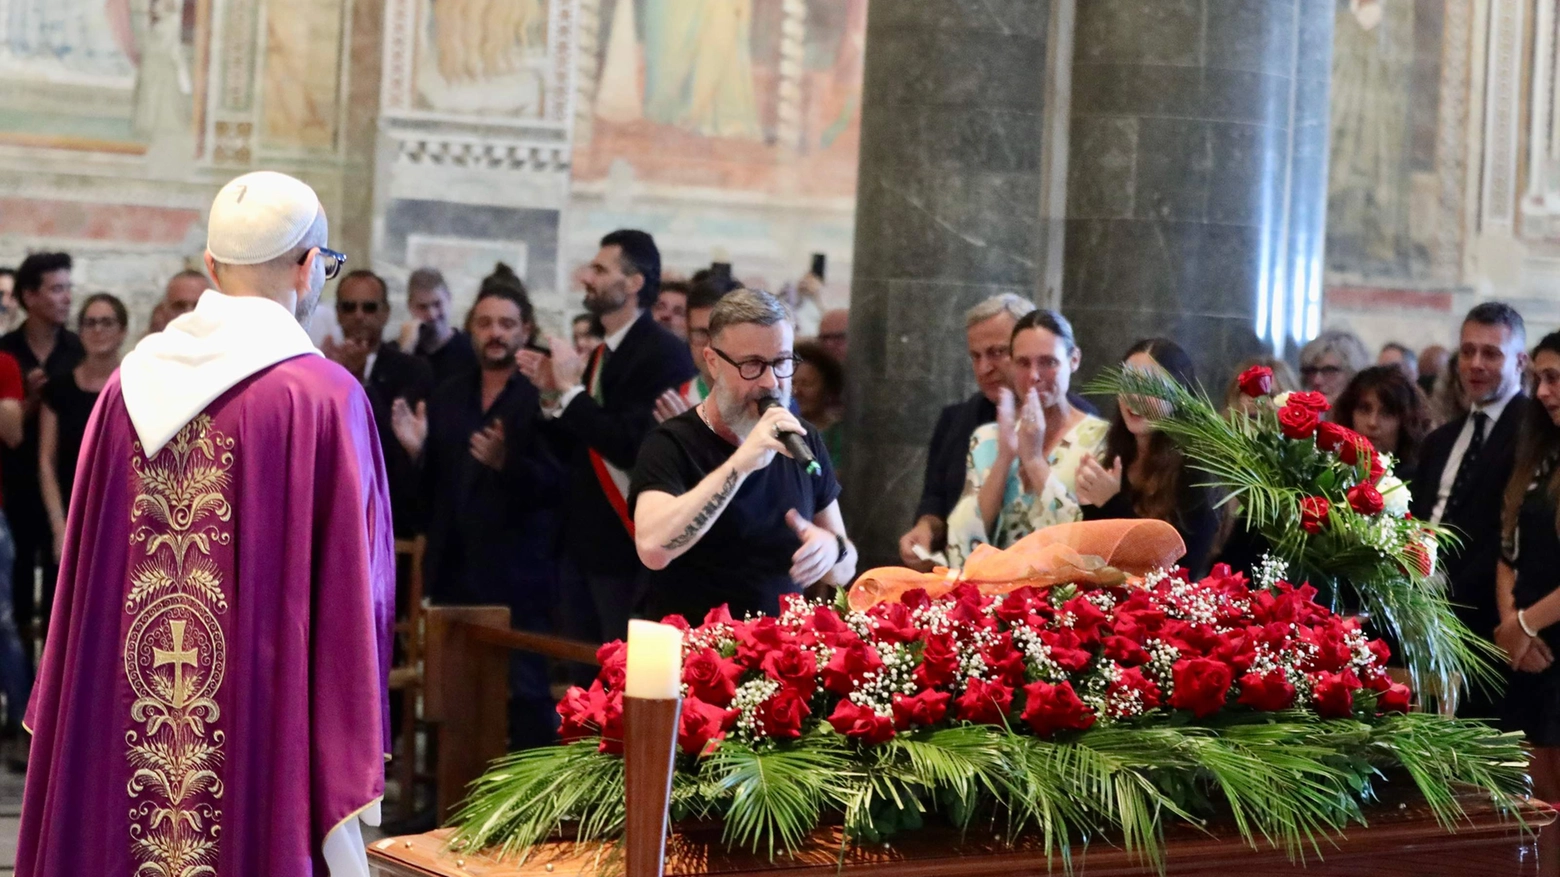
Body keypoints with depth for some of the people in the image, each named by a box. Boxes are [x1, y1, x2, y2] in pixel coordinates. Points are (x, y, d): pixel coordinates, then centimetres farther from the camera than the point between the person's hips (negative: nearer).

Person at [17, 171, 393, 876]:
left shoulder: (130, 386, 4)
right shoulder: (326, 398, -10)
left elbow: (83, 570, 8)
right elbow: (349, 595, -11)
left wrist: (64, 728, 16)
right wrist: (347, 785, -8)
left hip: (116, 733, 5)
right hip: (259, 733, -5)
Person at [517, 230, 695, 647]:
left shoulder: (664, 353, -15)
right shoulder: (604, 353, 13)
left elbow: (633, 447, -24)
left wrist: (571, 389, -18)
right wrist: (553, 392, 0)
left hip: (628, 547, -9)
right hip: (584, 542, 9)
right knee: (585, 672, 14)